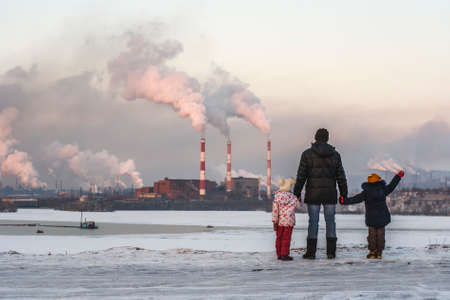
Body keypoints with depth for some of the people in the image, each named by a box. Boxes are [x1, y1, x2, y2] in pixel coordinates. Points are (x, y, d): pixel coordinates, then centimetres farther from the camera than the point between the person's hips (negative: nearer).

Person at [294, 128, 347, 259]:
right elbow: (341, 176, 4)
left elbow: (301, 176, -4)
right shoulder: (335, 154, 3)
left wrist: (297, 193, 1)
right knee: (330, 221, 7)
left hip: (313, 194, -1)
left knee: (313, 222, 2)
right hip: (330, 194, 1)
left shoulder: (307, 154, -3)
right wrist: (344, 194, 10)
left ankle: (311, 252, 1)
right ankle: (331, 252, 6)